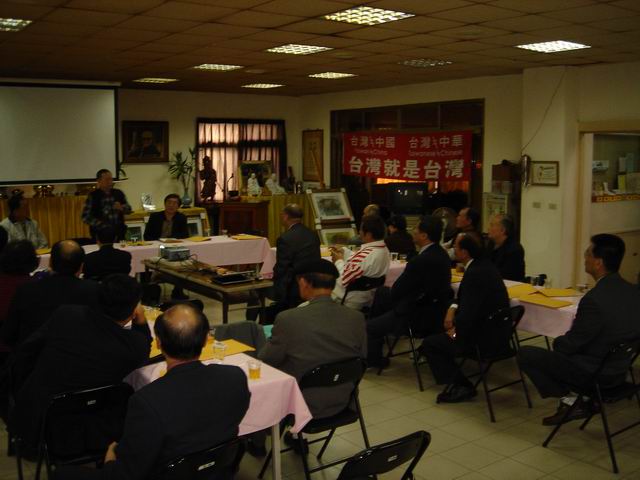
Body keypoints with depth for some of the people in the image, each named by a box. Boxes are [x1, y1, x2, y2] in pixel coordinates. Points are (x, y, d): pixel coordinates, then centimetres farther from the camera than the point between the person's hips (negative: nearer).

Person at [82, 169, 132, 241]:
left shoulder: (118, 193, 9)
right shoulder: (92, 196, -2)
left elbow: (129, 209, 12)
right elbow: (85, 217, -5)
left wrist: (121, 208, -10)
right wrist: (101, 224, -17)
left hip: (119, 232, 3)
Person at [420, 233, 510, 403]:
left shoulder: (474, 274, -24)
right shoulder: (485, 265, 6)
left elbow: (468, 314, -25)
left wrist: (455, 331, -7)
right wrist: (453, 308, 3)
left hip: (486, 339, -10)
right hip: (497, 331, 10)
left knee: (429, 344, -2)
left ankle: (462, 386, 1)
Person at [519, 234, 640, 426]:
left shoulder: (594, 300, -29)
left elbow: (570, 344, -18)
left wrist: (558, 341, 4)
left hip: (595, 372, -8)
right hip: (620, 368, 8)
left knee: (526, 353, 1)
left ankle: (569, 400, 4)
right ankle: (586, 399, 19)